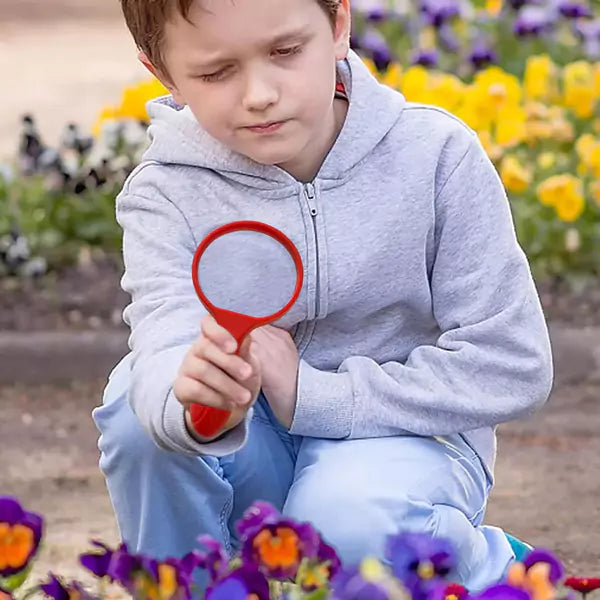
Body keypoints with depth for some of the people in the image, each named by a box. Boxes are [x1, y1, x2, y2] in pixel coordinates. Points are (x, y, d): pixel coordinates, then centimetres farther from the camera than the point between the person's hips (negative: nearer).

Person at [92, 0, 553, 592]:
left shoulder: (436, 155, -15)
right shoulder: (164, 194, -11)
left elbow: (512, 366, -15)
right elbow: (166, 351, -28)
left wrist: (311, 396, -19)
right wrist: (194, 403, -54)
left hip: (407, 432, -2)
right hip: (251, 440, 2)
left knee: (345, 524, -34)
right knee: (138, 405, -27)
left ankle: (497, 571, 0)